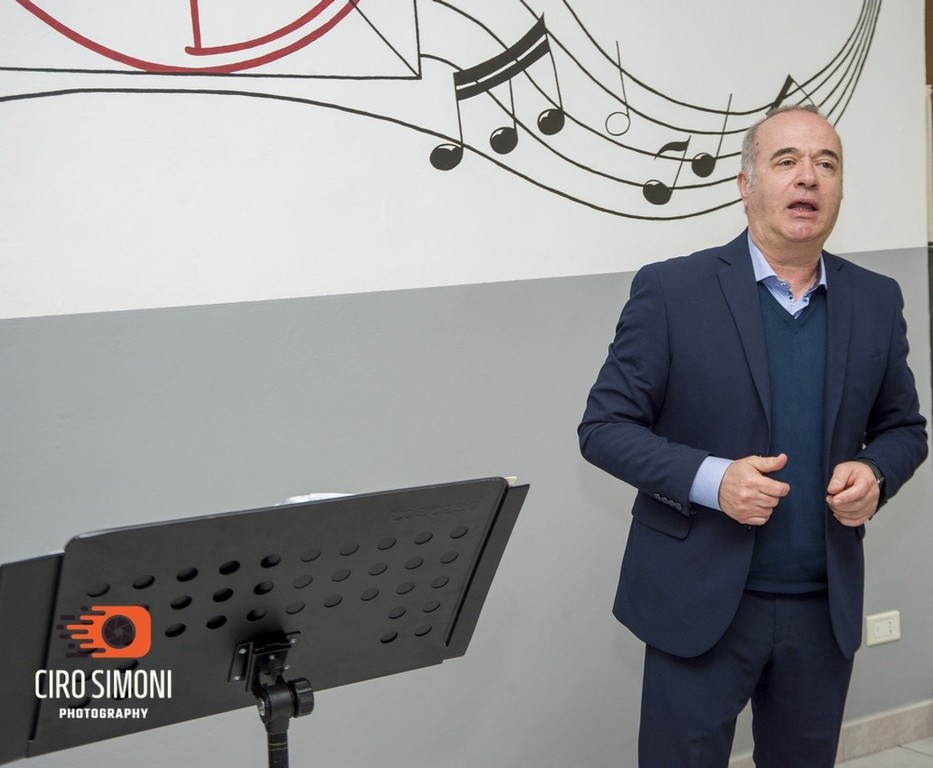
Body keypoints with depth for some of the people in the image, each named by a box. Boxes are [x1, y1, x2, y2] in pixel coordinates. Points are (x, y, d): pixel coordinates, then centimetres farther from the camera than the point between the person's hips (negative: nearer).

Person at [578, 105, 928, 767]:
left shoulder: (877, 301, 4)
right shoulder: (672, 290, -8)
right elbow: (604, 427, -7)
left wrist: (874, 472, -9)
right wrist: (709, 479, -22)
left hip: (825, 607, 4)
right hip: (700, 600, -4)